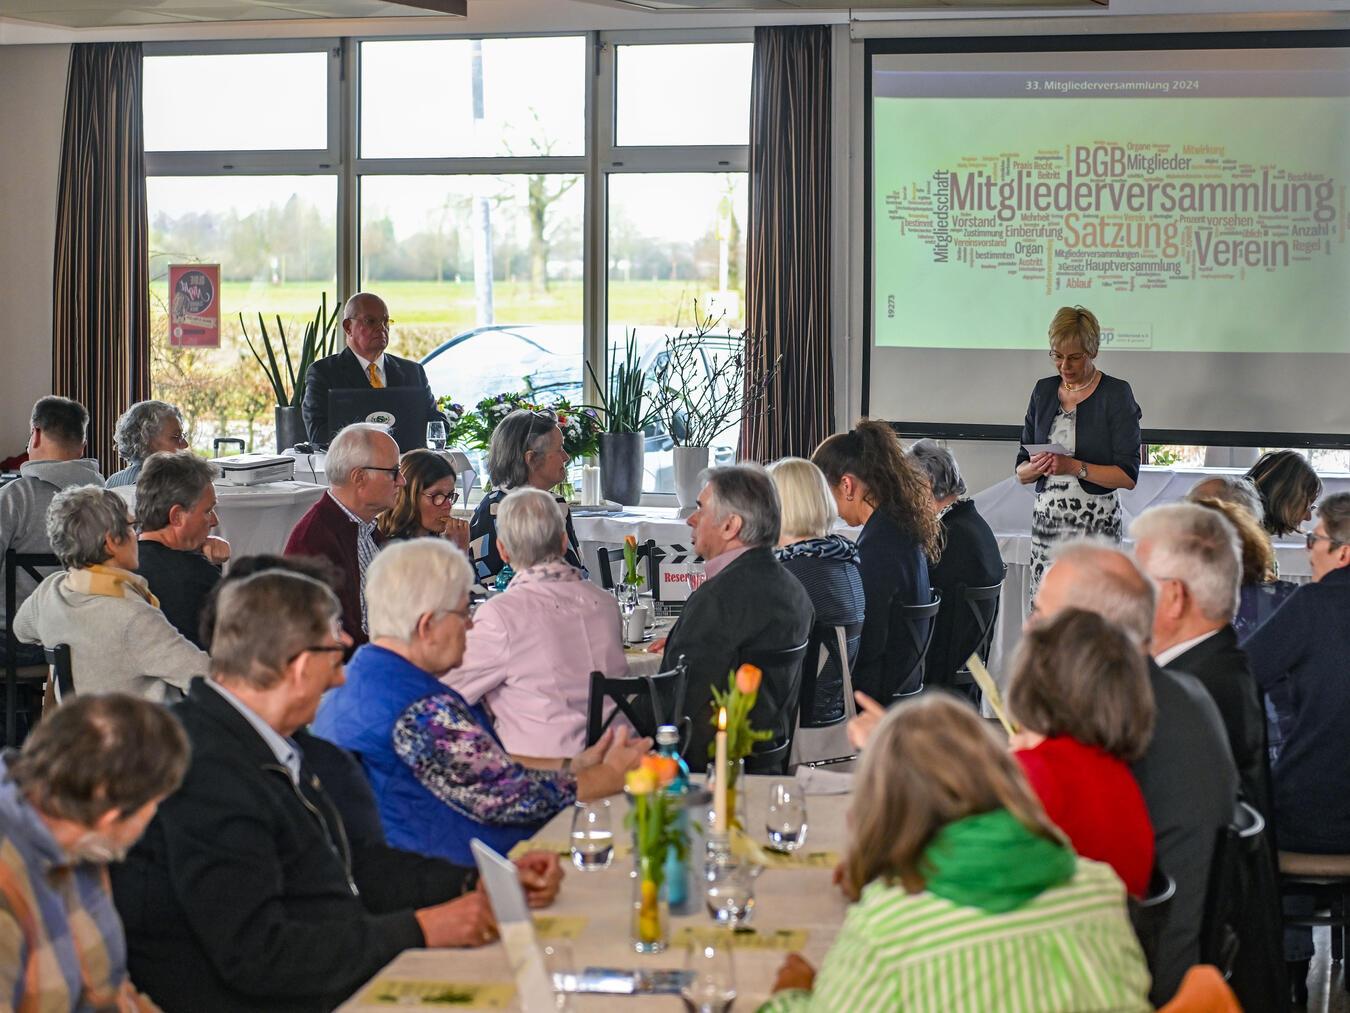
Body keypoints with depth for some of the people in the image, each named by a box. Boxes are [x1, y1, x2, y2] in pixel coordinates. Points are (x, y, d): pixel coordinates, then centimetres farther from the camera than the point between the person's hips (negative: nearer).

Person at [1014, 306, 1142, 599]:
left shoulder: (1116, 394, -1)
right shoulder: (1044, 391, 14)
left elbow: (1128, 476, -7)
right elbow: (1021, 472, 15)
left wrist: (1075, 467, -17)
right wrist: (1035, 468, -7)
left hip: (1096, 522, -4)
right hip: (1045, 517, 4)